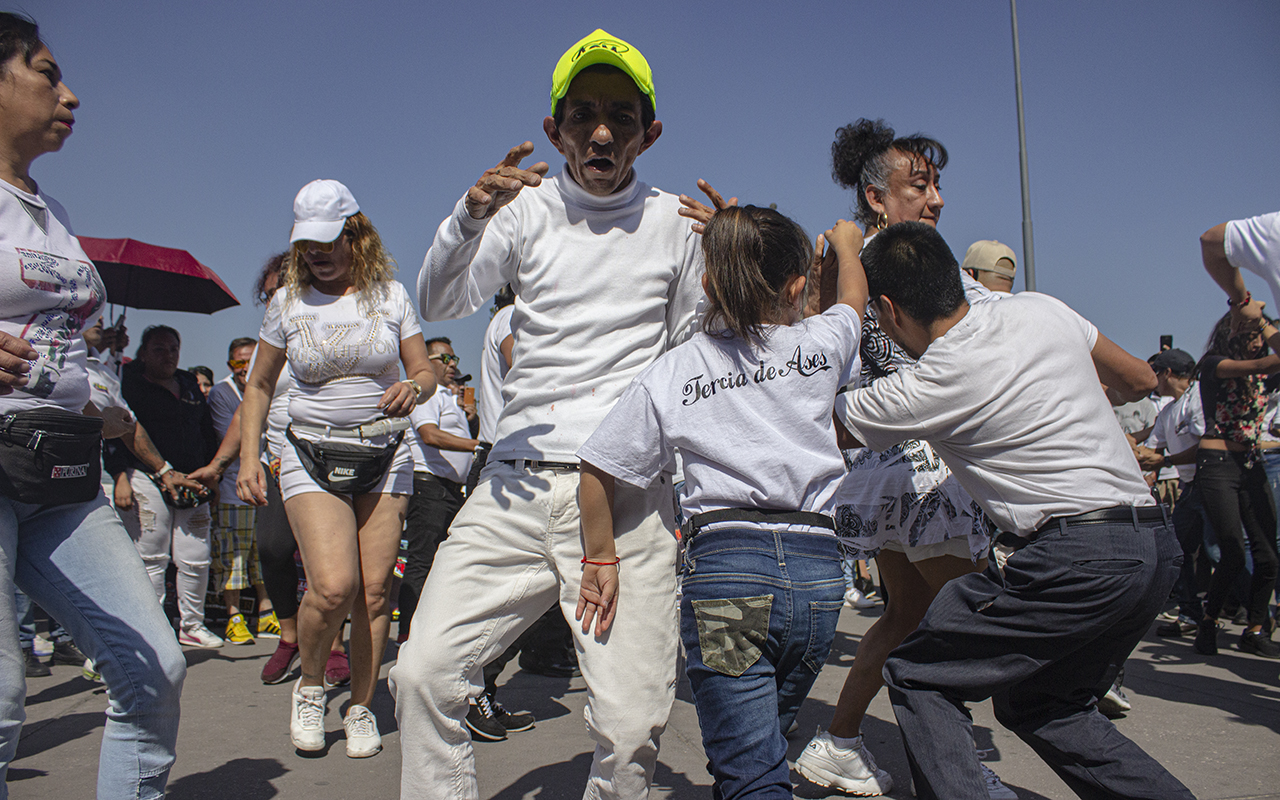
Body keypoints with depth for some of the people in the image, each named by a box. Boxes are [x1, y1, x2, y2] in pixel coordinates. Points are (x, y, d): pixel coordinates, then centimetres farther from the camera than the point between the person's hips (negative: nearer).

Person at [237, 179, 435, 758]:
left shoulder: (389, 294, 3)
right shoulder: (288, 302, 4)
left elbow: (426, 373, 5)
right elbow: (258, 387, 11)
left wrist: (411, 389, -19)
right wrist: (248, 460, 1)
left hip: (384, 454, 1)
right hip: (311, 455, -1)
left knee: (374, 591, 0)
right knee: (333, 586, -17)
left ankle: (361, 707, 20)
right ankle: (310, 686, 12)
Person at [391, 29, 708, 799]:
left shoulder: (675, 221, 10)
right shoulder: (527, 208, 10)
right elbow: (439, 302, -6)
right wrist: (472, 214, -21)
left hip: (630, 493, -1)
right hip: (517, 483, 1)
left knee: (633, 725, -8)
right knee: (424, 673, -8)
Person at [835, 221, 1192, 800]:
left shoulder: (928, 387, -12)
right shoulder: (1040, 309, 6)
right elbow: (1140, 380, 20)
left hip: (1076, 555, -8)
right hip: (1156, 544, 8)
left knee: (915, 675, 6)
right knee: (1040, 703, 25)